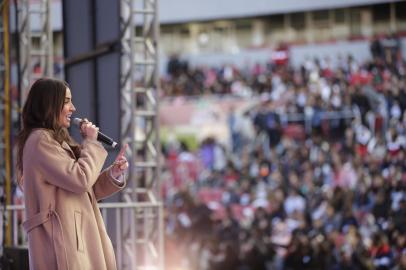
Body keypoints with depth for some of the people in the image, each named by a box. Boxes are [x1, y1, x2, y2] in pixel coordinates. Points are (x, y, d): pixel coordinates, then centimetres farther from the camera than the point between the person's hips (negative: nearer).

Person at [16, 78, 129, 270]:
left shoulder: (57, 140, 21)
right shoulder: (40, 141, -10)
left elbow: (86, 190, 20)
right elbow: (80, 180, -17)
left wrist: (114, 174, 5)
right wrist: (90, 141, -4)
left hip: (76, 236, 10)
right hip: (61, 239, -10)